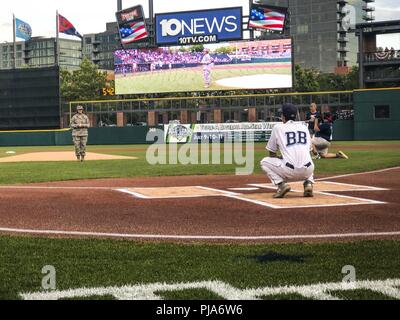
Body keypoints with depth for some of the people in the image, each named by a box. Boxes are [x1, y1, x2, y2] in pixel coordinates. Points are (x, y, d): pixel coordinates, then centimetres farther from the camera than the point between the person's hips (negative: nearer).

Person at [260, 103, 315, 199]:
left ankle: (282, 185, -2)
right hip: (307, 171, 4)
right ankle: (308, 183, 9)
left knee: (264, 162, 18)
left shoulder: (278, 127, 9)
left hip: (289, 171, -4)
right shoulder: (304, 127, 20)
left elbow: (272, 154, 14)